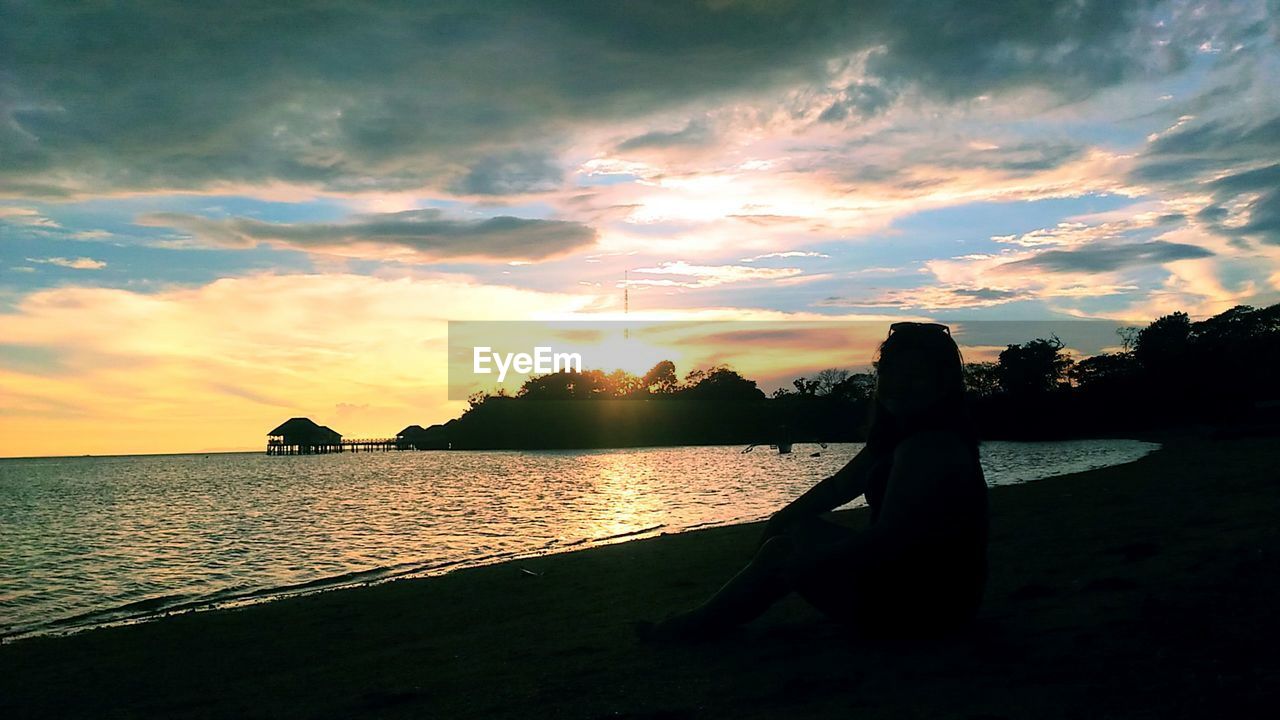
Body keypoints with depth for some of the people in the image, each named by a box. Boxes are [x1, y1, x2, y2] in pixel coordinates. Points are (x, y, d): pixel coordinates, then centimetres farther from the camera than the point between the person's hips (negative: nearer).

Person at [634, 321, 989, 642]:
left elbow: (886, 539, -27)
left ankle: (700, 625, 14)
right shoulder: (900, 438, 10)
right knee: (801, 529, 15)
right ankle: (708, 618, 20)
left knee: (783, 554, -2)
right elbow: (839, 485, 16)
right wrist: (783, 518, 6)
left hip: (919, 606, -10)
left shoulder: (927, 448, -23)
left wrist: (806, 562, -17)